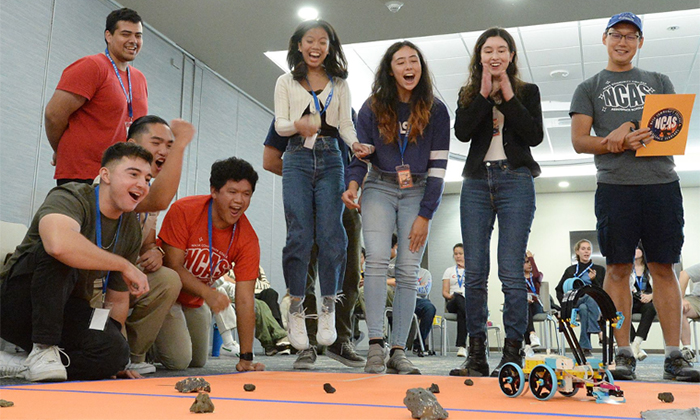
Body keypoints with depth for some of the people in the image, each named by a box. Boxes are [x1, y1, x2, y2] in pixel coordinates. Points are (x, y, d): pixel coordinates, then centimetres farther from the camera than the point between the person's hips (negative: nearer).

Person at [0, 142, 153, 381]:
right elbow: (59, 243, -42)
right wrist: (125, 265, -31)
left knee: (116, 352, -24)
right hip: (19, 301, -5)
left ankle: (20, 364, -8)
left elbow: (118, 298, 11)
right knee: (59, 253, -33)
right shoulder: (71, 198, -17)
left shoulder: (131, 229, 4)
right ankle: (43, 350, -23)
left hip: (67, 312, 5)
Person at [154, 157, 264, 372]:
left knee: (198, 362, 14)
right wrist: (208, 293, -40)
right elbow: (174, 266, -24)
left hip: (196, 301, 5)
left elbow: (245, 300, -19)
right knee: (179, 361, -15)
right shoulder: (184, 210, -26)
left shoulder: (248, 239, -18)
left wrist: (246, 358, -22)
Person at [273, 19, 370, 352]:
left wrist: (355, 143, -13)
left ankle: (328, 310, -1)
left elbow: (345, 123, 9)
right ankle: (296, 310, -1)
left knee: (331, 234, -9)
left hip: (330, 161, 1)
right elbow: (279, 124, 3)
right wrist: (298, 125, -20)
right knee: (299, 235, -10)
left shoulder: (339, 84, 16)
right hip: (298, 159, -1)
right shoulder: (286, 82, 12)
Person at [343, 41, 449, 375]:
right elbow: (359, 152, 2)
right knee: (377, 260, -18)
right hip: (379, 188, 0)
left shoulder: (436, 111, 0)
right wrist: (352, 184, -20)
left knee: (408, 271, -5)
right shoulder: (373, 107, 2)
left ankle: (398, 352, -2)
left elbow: (438, 166, -3)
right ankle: (375, 345, -17)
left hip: (417, 193, 0)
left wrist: (425, 215, -9)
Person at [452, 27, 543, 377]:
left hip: (515, 180, -2)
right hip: (477, 181, 2)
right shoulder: (469, 94, 16)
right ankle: (476, 352, 8)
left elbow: (535, 136, -4)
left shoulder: (527, 92, 11)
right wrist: (484, 94, -4)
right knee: (474, 272, 0)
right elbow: (462, 132, -3)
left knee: (511, 272, -8)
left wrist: (508, 95, -4)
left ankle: (512, 353, -3)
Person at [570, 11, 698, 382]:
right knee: (618, 268, -2)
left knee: (663, 268, 1)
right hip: (615, 185, -1)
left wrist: (630, 127, -8)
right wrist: (621, 143, -13)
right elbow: (579, 141, 4)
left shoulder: (659, 82, 21)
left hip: (662, 183, 2)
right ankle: (623, 354, 4)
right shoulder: (589, 88, 15)